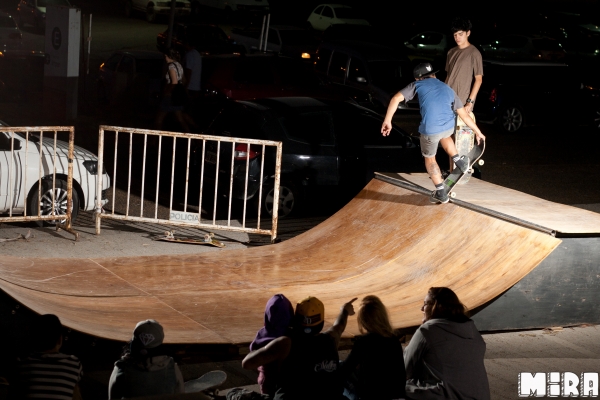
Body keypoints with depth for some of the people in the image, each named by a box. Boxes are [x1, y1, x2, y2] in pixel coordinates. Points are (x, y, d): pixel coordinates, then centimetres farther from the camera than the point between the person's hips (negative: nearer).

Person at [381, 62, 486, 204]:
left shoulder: (418, 85, 15)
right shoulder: (448, 89, 25)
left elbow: (396, 98, 2)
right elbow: (465, 115, 27)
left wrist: (387, 120, 3)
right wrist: (478, 132, 38)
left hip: (429, 129, -3)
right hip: (449, 127, 3)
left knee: (429, 158, 24)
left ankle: (441, 193, 28)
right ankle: (460, 161, 39)